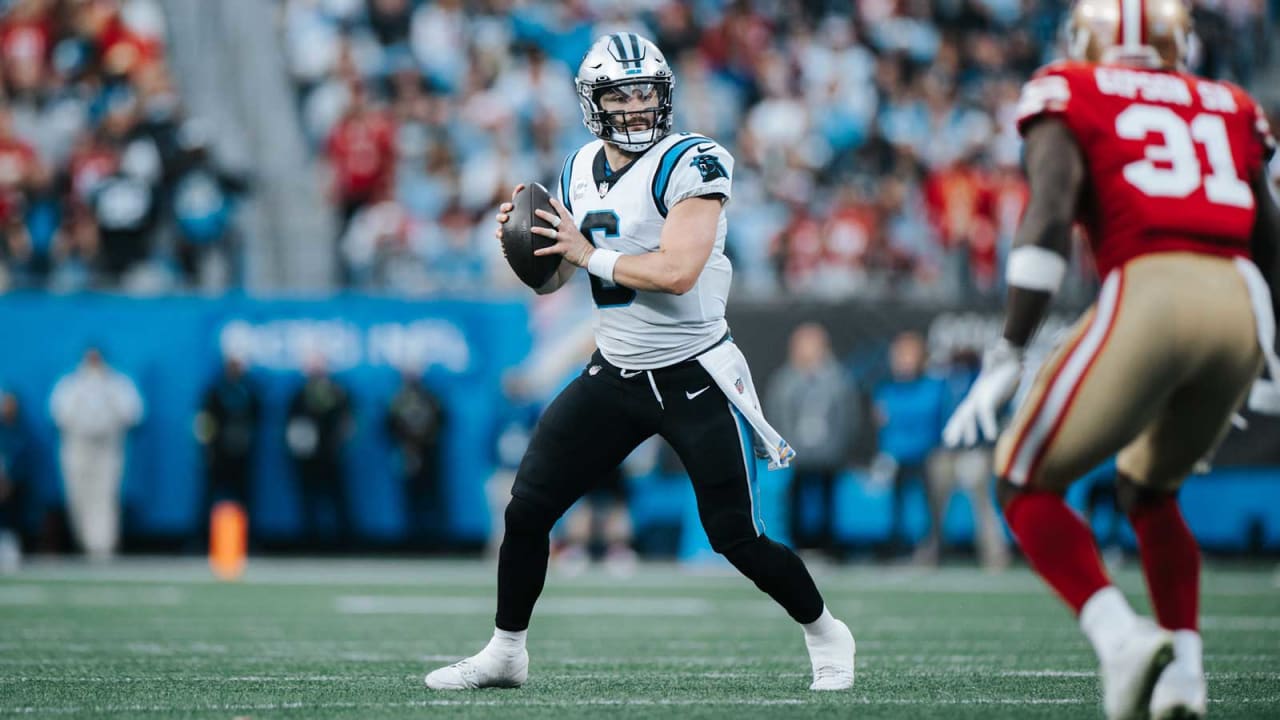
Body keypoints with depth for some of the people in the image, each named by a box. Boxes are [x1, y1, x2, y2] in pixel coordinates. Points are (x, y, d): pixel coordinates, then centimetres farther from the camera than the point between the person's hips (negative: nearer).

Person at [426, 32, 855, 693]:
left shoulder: (691, 163, -16)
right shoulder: (580, 172, 6)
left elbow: (677, 272, -26)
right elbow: (548, 280, 15)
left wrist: (589, 254, -19)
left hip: (694, 377, -6)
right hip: (615, 375, 6)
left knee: (737, 538, -4)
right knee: (526, 508, 1)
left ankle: (825, 635, 20)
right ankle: (505, 653, 17)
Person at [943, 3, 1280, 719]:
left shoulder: (1069, 97, 13)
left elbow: (1051, 215, -4)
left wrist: (1008, 354, -8)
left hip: (1148, 292, -5)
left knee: (1027, 482, 10)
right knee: (1151, 489, 28)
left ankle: (1121, 635, -12)